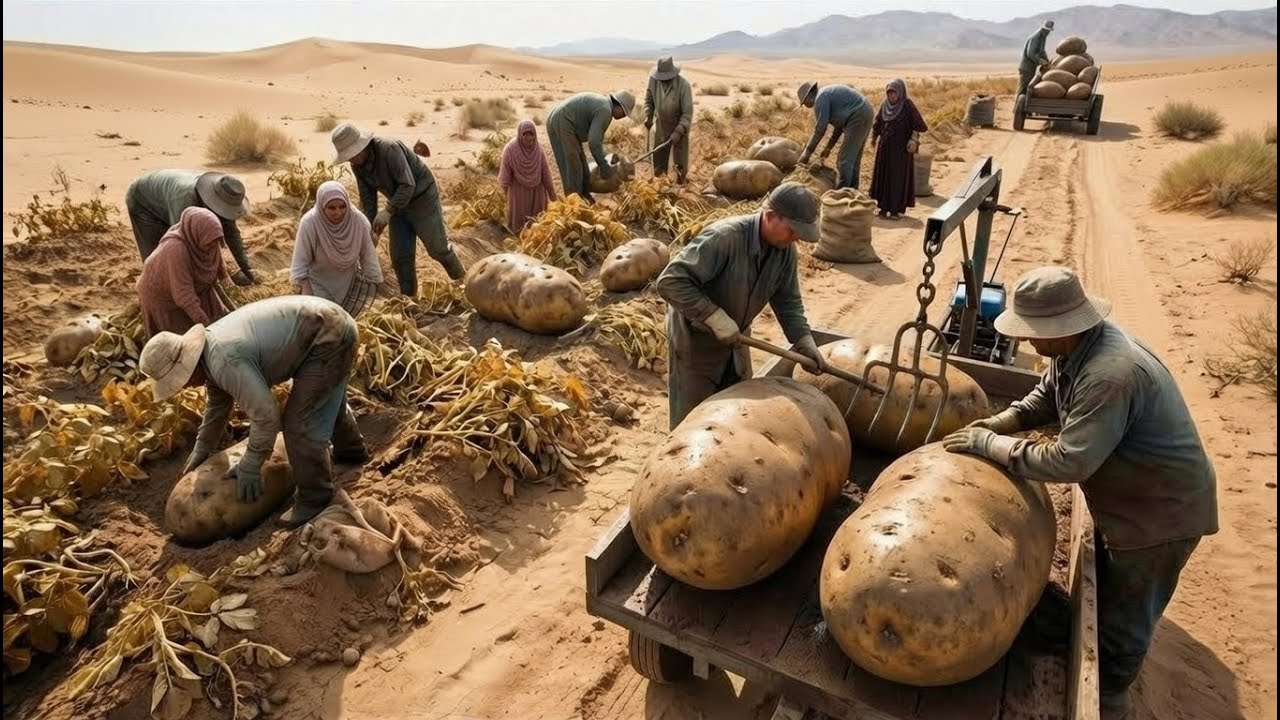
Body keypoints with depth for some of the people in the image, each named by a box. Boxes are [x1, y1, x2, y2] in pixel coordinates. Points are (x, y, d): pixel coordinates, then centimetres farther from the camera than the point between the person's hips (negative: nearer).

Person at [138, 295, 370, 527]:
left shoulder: (224, 362, -24)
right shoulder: (210, 346, 7)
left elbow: (266, 415, -23)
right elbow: (217, 404, 23)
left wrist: (249, 468, -10)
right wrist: (201, 449, 30)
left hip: (328, 338, -11)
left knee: (300, 422, -8)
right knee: (326, 400, 31)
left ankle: (315, 498, 7)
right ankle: (351, 450, 54)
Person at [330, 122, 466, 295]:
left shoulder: (389, 149, -29)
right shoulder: (357, 166, -5)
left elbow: (408, 185, -32)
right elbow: (367, 199, 4)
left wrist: (388, 211, -32)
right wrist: (370, 229, -1)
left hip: (423, 198, -7)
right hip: (398, 204, 7)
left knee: (438, 248, -1)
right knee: (400, 256, 4)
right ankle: (409, 298, 17)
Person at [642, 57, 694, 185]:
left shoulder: (683, 85, -30)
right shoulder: (653, 79, -18)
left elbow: (688, 113, -25)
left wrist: (678, 132, -34)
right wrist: (648, 118, -11)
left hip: (680, 126, -4)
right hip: (661, 126, 4)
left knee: (680, 162, 6)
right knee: (658, 161, 13)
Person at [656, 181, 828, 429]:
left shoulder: (785, 249, -10)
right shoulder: (724, 237, -33)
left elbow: (788, 301, 2)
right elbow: (670, 282, -35)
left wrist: (804, 340, -12)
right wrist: (715, 317, -36)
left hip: (735, 339, 7)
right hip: (695, 339, -7)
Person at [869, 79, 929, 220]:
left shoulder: (907, 105, -11)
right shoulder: (885, 105, 4)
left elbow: (918, 125, -11)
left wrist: (913, 140, -17)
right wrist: (874, 138, 20)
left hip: (901, 148, -6)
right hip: (885, 147, 6)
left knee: (899, 177, -2)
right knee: (883, 175, 9)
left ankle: (897, 209, 2)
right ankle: (885, 206, 19)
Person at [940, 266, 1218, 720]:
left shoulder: (1110, 376, -37)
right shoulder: (1074, 348, -7)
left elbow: (1068, 462, -35)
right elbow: (1045, 398, 9)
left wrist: (991, 445, -26)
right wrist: (996, 424, -8)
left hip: (1161, 511, -9)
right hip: (1126, 500, 9)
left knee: (1124, 615, 12)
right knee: (1102, 587, 27)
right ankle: (1098, 670, 52)